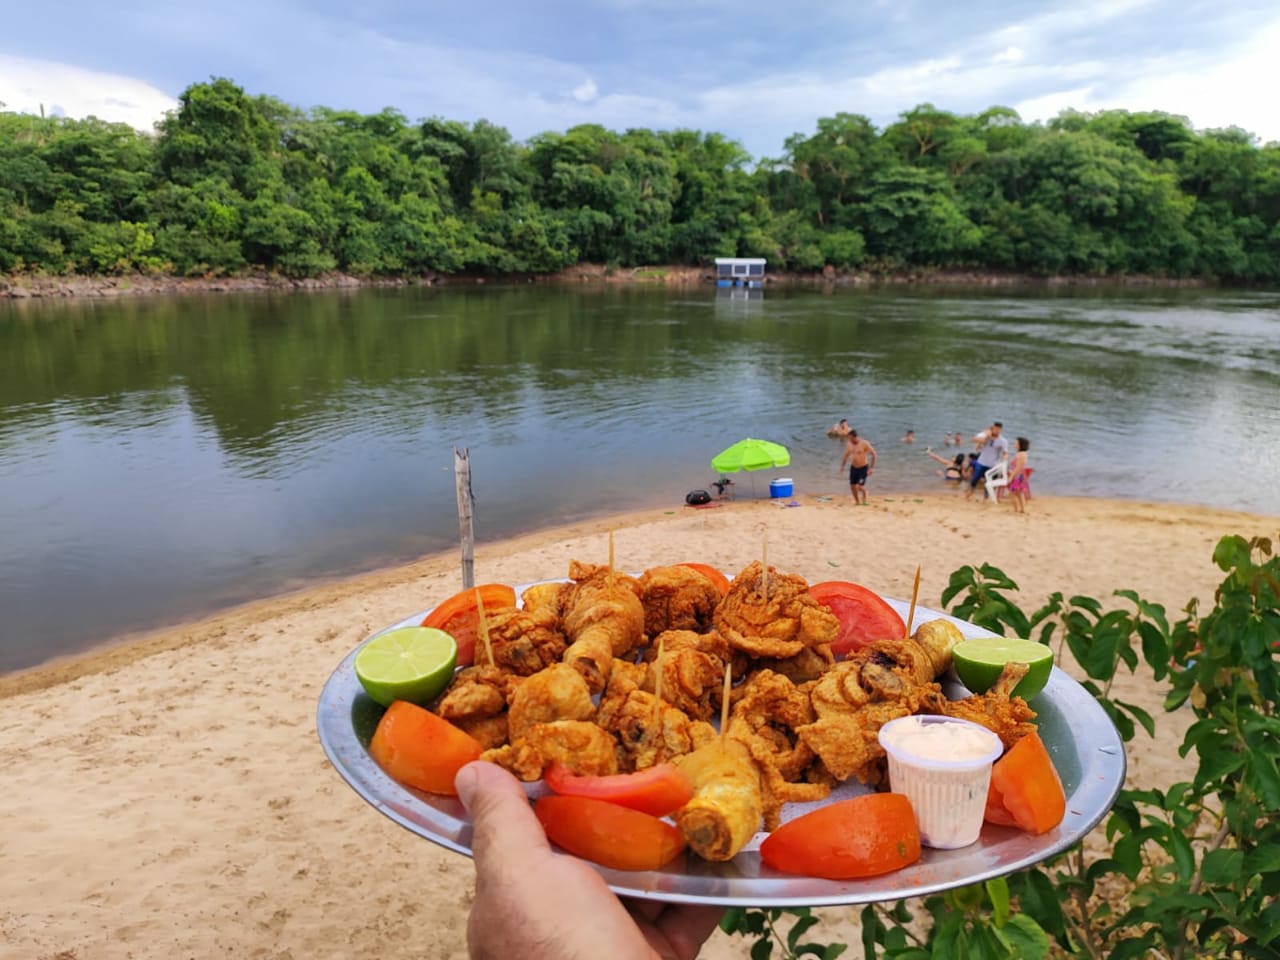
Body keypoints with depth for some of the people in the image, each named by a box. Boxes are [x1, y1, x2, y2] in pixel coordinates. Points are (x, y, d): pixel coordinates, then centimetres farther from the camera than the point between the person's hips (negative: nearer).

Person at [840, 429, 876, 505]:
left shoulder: (864, 444, -18)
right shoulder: (849, 444, -2)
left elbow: (873, 454, -13)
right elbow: (846, 455, 14)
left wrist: (871, 468, -16)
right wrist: (842, 466, 9)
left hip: (863, 468, -5)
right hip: (853, 467, 5)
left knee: (860, 486, -12)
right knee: (852, 486, 4)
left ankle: (864, 501, 17)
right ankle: (857, 502, 23)